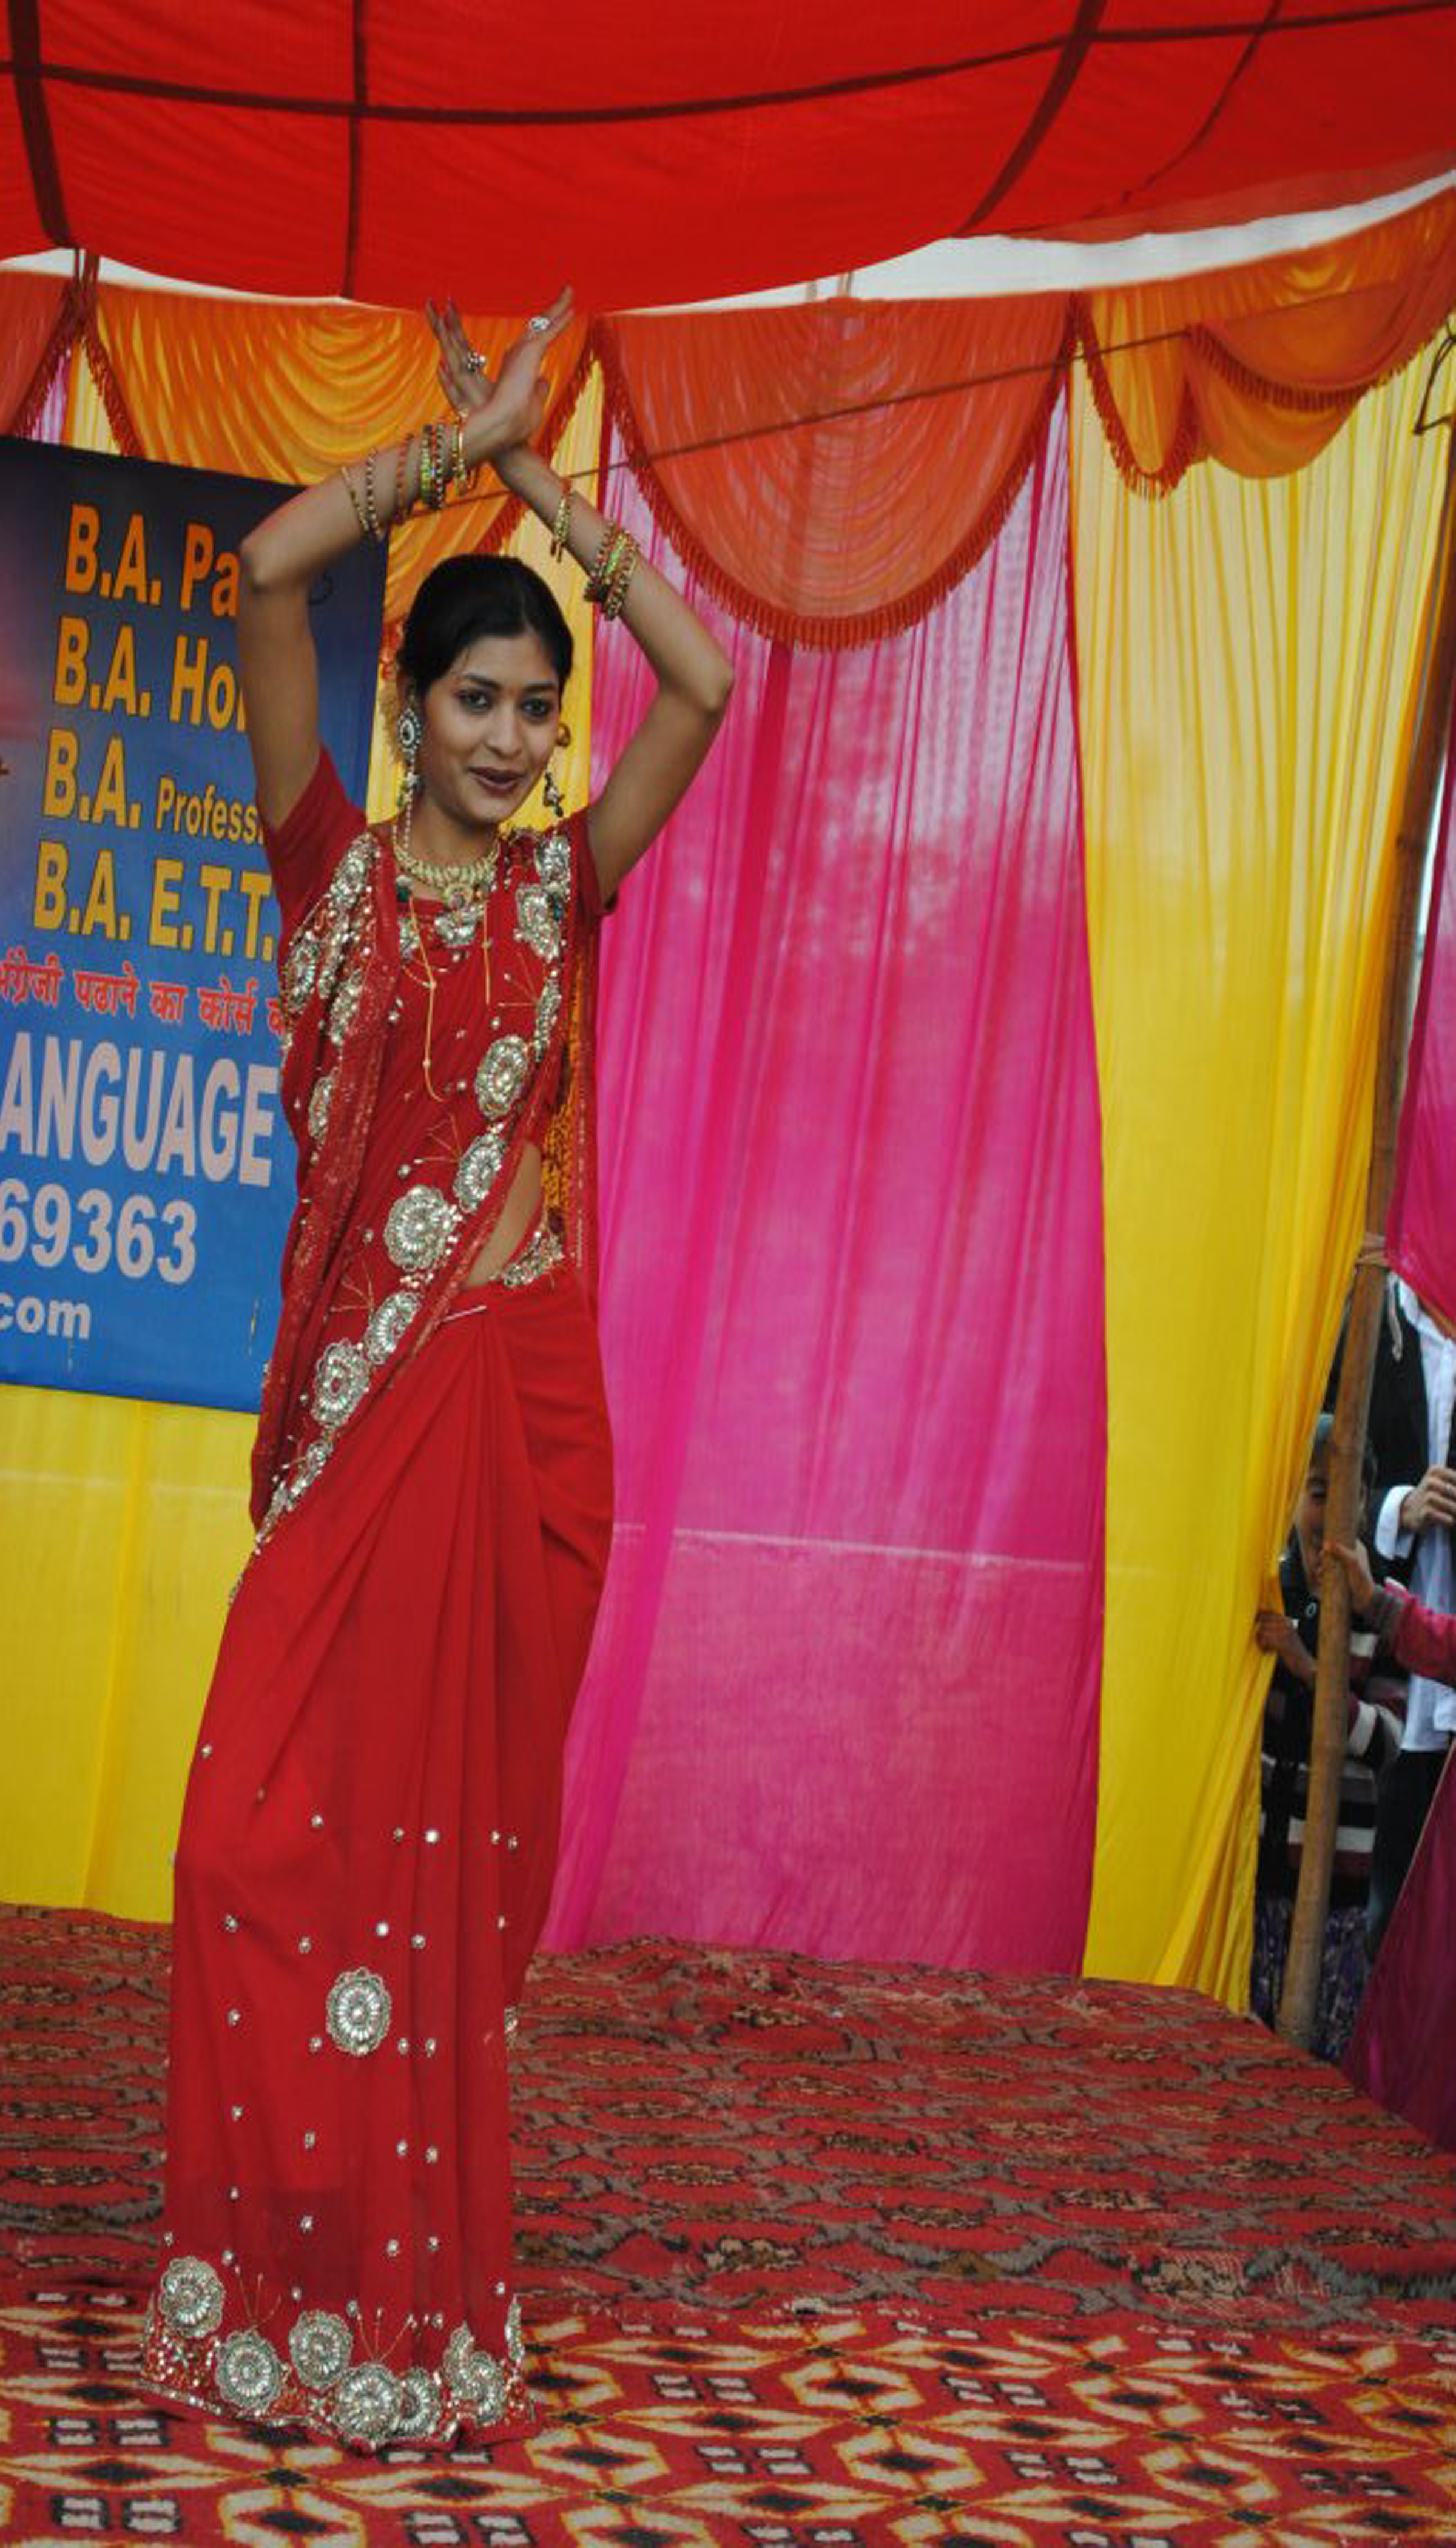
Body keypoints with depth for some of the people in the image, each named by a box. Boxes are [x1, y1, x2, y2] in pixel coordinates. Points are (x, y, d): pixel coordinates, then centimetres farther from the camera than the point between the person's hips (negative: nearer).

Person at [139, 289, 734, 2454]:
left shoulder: (562, 886, 10)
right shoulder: (332, 861, 6)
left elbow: (702, 683, 2)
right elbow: (268, 573, -4)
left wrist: (544, 477, 6)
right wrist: (458, 446, 2)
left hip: (519, 1386, 1)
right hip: (355, 1380, -1)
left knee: (462, 1812, 4)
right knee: (281, 1809, -5)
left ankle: (422, 2283, 14)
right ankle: (271, 2273, 9)